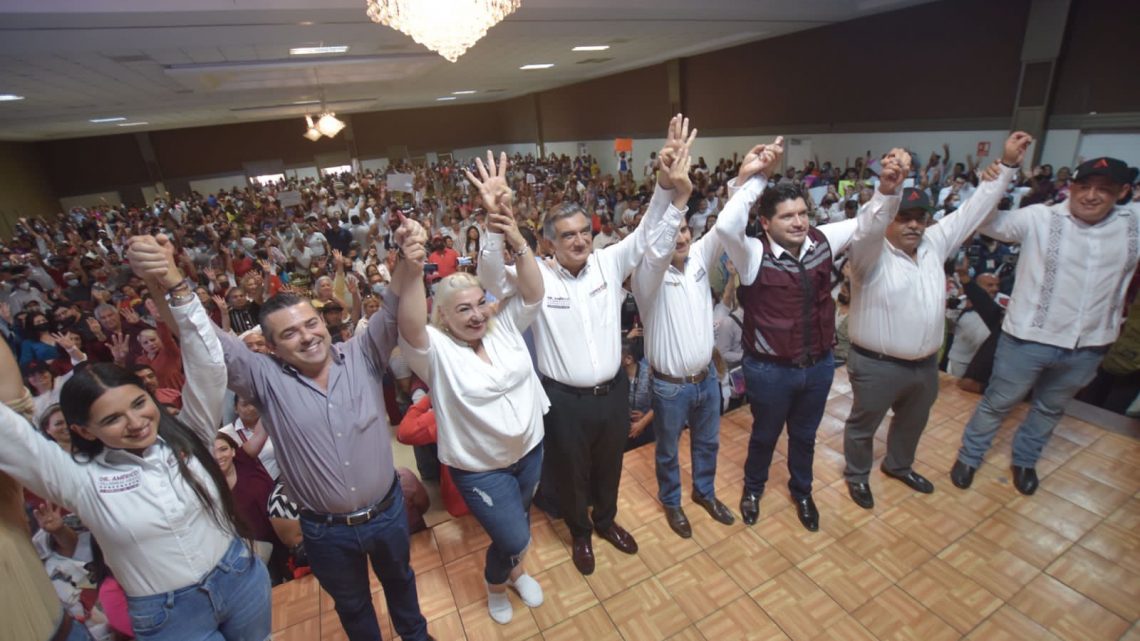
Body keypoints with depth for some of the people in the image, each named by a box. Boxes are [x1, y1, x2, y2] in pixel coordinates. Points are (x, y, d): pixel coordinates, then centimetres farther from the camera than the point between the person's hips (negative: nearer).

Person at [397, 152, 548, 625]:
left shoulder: (505, 327, -8)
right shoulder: (435, 351, -20)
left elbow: (533, 292, -22)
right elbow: (410, 325, -40)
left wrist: (515, 238, -37)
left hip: (530, 450, 4)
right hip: (479, 468, -4)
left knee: (518, 526, 25)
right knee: (514, 538, 3)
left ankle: (514, 569, 58)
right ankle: (496, 583, 40)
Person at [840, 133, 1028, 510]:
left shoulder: (934, 243, 3)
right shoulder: (870, 253, -18)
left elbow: (973, 211, 9)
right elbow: (868, 229, -39)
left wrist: (1008, 165, 5)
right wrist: (887, 191, -57)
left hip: (925, 363, 7)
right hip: (877, 365, -7)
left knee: (913, 422, 28)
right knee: (863, 425, 14)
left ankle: (898, 465, 53)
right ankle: (857, 476, 37)